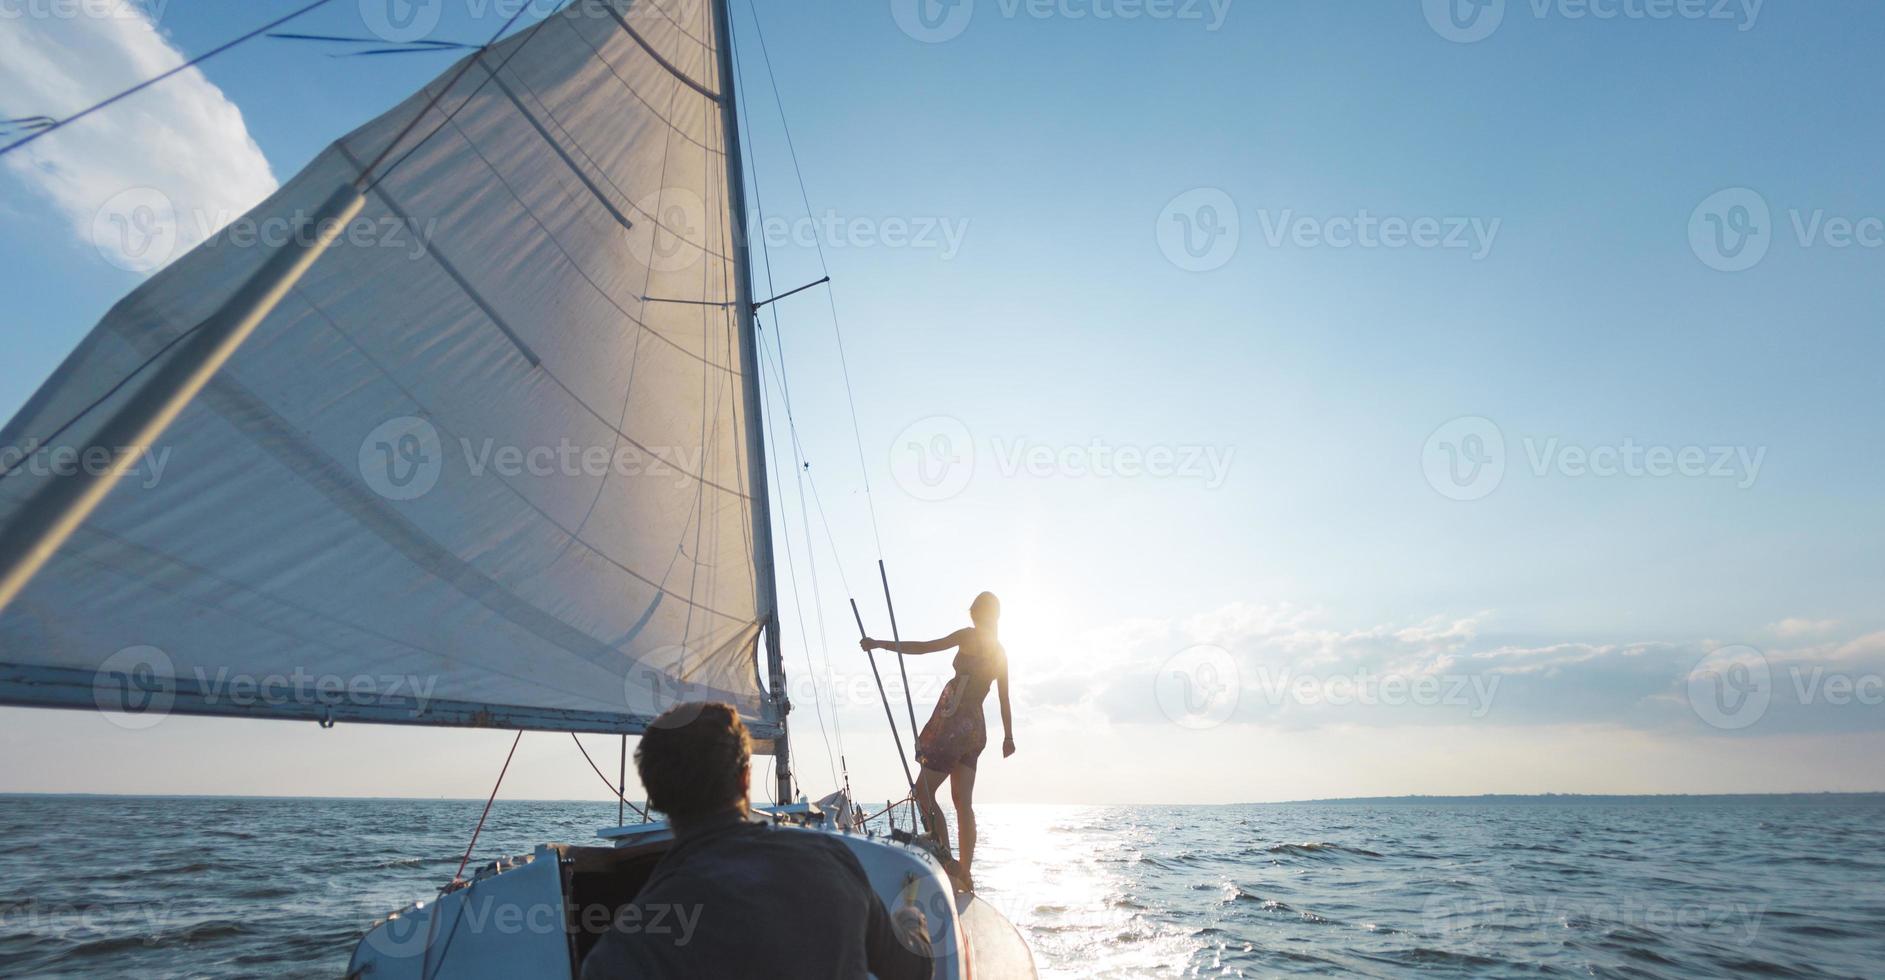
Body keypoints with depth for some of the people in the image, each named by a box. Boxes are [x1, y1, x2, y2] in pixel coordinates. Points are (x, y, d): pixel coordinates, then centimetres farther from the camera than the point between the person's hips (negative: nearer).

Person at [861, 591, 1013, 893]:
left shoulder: (970, 635, -6)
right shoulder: (1000, 652, 14)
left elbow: (923, 648, -10)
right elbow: (1004, 699, 19)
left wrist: (880, 644, -5)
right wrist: (1008, 736, 29)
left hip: (955, 723, -8)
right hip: (975, 729, 8)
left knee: (923, 791, -2)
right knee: (963, 802, 8)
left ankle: (947, 860, -7)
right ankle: (965, 874, 8)